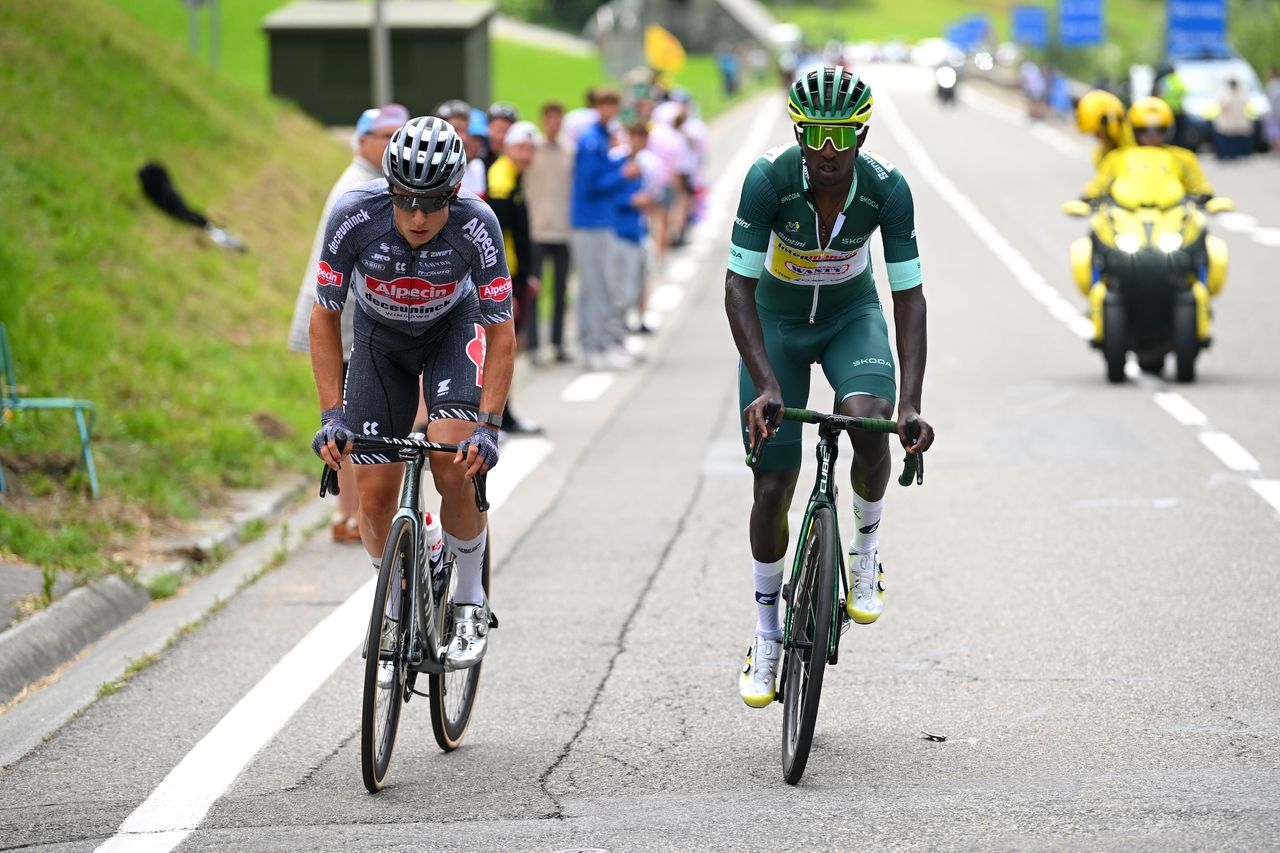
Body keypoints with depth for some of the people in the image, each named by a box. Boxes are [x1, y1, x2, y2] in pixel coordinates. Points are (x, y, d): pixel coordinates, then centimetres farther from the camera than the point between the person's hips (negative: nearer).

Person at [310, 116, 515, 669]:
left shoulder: (476, 225, -33)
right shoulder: (355, 216, -32)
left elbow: (502, 335, -24)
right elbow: (324, 317, -20)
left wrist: (488, 427, -34)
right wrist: (332, 415, -26)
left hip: (454, 329, -1)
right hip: (380, 336, 1)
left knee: (454, 468, -23)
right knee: (375, 496, -6)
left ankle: (470, 603, 0)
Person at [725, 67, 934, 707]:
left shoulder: (887, 189, -26)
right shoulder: (769, 179, -29)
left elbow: (909, 298, -23)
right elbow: (738, 288, -28)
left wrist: (912, 404, -33)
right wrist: (767, 386, -39)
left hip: (852, 315, 0)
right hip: (776, 320, 0)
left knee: (868, 421, -31)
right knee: (772, 487, -3)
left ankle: (865, 548, -3)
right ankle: (767, 634, 18)